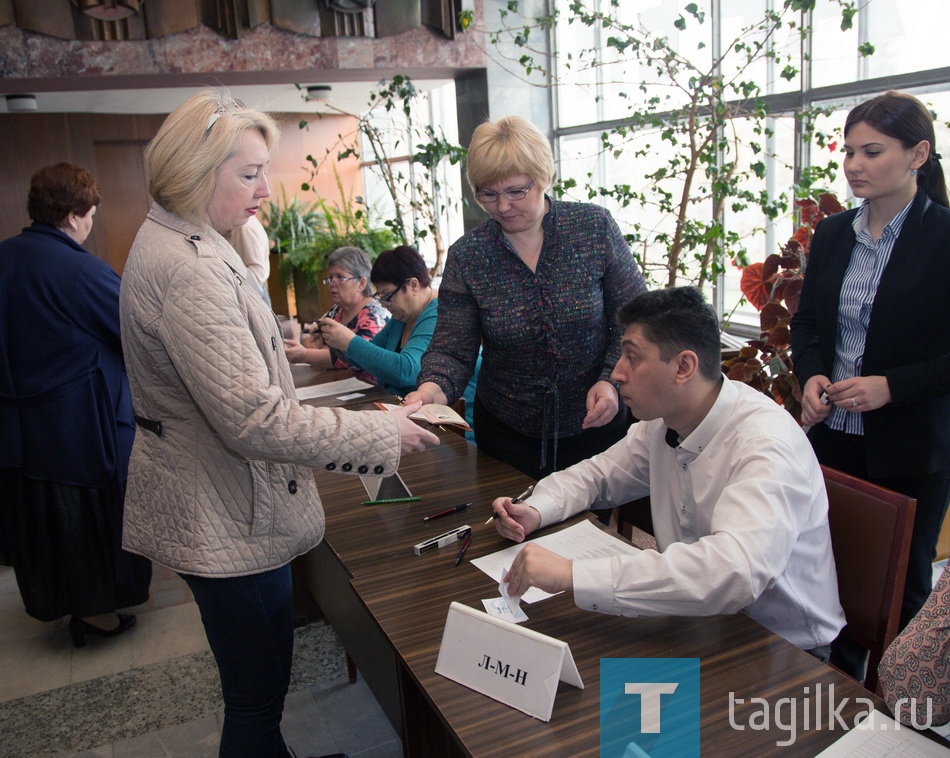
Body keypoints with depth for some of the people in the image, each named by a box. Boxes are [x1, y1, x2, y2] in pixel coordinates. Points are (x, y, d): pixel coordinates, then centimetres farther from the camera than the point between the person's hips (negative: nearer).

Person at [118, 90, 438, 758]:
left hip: (215, 511, 10)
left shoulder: (171, 245, 9)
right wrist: (384, 434, -22)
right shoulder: (189, 271, -26)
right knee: (258, 696, 9)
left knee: (257, 685, 25)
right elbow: (255, 420, -29)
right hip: (230, 525, -10)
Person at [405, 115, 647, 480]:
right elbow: (452, 349, -8)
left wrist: (612, 380, -18)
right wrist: (432, 388, -28)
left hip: (599, 424, 0)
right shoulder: (466, 257, -8)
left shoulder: (595, 227, -8)